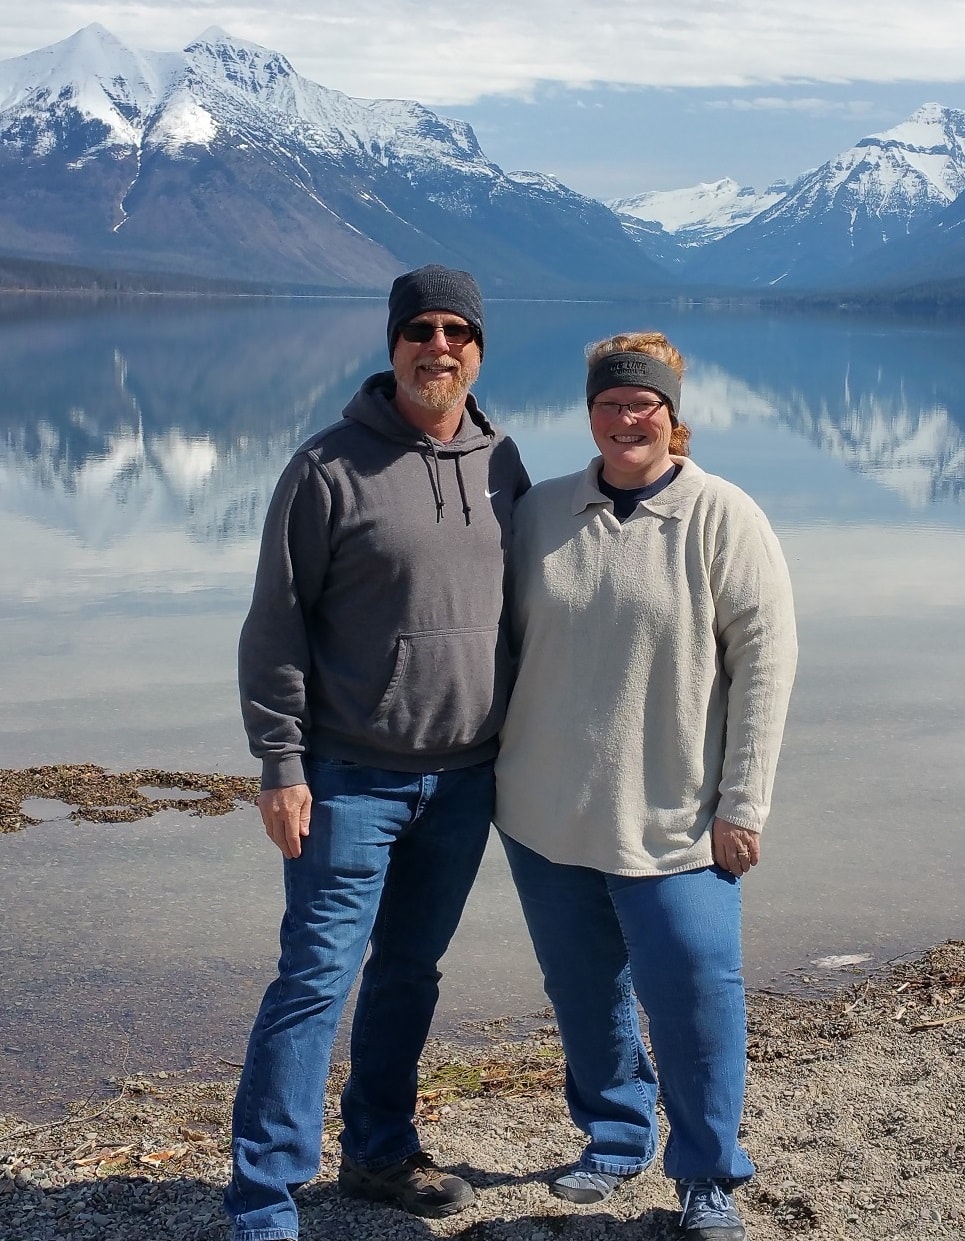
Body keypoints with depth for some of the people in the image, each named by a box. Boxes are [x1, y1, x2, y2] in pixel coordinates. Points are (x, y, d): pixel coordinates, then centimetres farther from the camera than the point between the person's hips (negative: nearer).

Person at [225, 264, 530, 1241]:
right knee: (317, 977, -5)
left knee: (411, 971, 17)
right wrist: (281, 762, -12)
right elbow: (277, 624, -8)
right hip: (351, 777, -5)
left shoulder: (501, 466, 6)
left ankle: (379, 1150, 33)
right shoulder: (331, 466, -9)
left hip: (464, 777, 5)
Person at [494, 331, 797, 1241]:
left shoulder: (722, 517, -6)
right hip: (546, 816, 4)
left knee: (693, 995, -4)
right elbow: (506, 642, 13)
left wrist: (742, 805, -12)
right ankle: (615, 1137, 35)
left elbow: (764, 658, -8)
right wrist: (499, 770, 10)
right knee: (583, 994, 14)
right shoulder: (541, 511, 5)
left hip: (672, 823, -4)